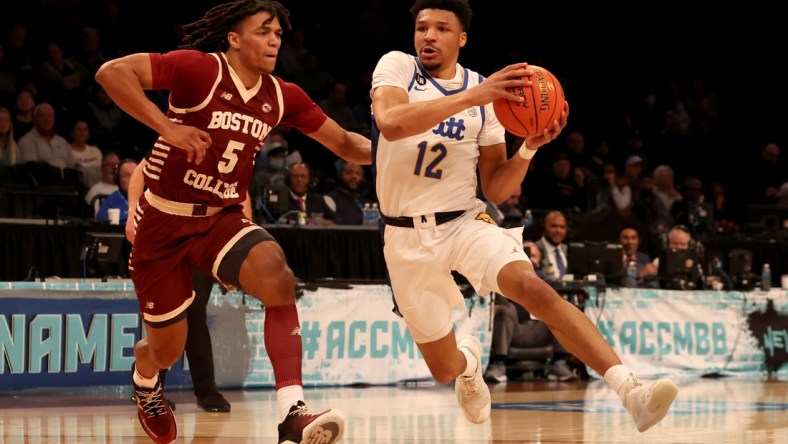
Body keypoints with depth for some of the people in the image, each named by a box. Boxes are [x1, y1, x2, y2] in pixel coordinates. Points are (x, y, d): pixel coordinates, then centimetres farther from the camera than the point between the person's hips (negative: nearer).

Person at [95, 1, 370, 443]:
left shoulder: (282, 97, 0)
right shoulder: (201, 69, -16)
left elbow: (343, 142, 8)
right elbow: (111, 72, -24)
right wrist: (167, 126, -31)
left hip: (222, 219, 3)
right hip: (164, 221, -3)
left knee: (278, 277, -30)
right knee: (167, 349, 8)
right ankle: (145, 381, 50)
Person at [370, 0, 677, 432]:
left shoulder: (483, 90, 4)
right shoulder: (396, 66, -4)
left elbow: (496, 190, 5)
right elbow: (390, 122, -28)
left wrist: (528, 149, -15)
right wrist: (471, 97, -33)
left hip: (465, 222, 1)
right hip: (407, 237, -1)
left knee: (533, 288, -30)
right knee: (444, 371, 6)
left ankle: (629, 389, -41)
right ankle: (468, 360, 47)